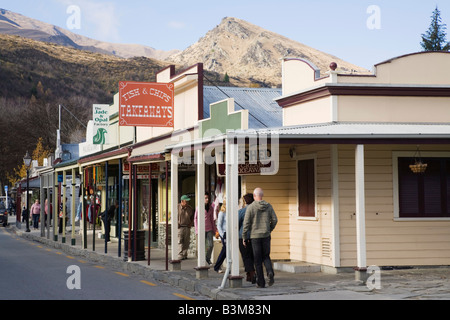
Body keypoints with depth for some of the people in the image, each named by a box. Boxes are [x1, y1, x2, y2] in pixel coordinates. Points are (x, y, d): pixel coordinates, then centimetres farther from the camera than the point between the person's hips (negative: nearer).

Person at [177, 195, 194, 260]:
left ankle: (184, 255, 14)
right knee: (180, 241, -10)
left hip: (187, 227, 4)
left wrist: (191, 223, 7)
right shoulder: (177, 207, -5)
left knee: (186, 242, 6)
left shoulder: (190, 208, 6)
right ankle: (180, 255, -12)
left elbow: (193, 217, 20)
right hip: (179, 227, -4)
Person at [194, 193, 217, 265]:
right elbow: (195, 218, 1)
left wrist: (214, 228, 13)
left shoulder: (211, 207, 8)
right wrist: (197, 230, -5)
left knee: (211, 245, 0)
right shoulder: (199, 208, -4)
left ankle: (208, 258, 22)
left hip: (209, 229, 4)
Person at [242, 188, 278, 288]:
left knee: (258, 260, 5)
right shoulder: (268, 206, 1)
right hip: (266, 236, 2)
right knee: (266, 256, 15)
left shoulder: (251, 207, -8)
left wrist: (244, 237, 1)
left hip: (255, 236, -2)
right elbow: (274, 220, 3)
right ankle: (270, 272, -13)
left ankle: (261, 282, 7)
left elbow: (246, 223, -8)